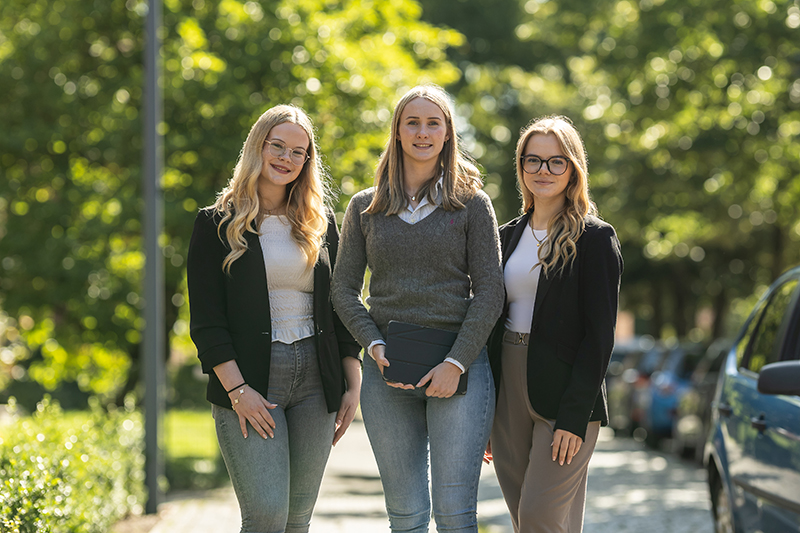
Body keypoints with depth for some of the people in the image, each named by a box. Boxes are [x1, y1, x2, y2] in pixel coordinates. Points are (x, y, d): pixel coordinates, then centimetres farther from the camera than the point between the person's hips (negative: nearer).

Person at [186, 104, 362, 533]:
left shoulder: (321, 225, 14)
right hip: (250, 382, -4)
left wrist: (353, 384, 7)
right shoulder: (217, 224, 2)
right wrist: (237, 389, -14)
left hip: (315, 380, 4)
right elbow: (206, 320, -4)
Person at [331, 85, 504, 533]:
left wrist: (456, 362, -11)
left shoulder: (471, 204, 5)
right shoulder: (365, 207, 11)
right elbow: (344, 288, 10)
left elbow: (489, 292, -1)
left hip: (460, 369, -2)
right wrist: (376, 346, -6)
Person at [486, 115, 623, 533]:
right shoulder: (508, 236, 13)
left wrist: (574, 416, -17)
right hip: (509, 394, 6)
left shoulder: (595, 239, -4)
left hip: (565, 395, -6)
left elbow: (599, 334, -10)